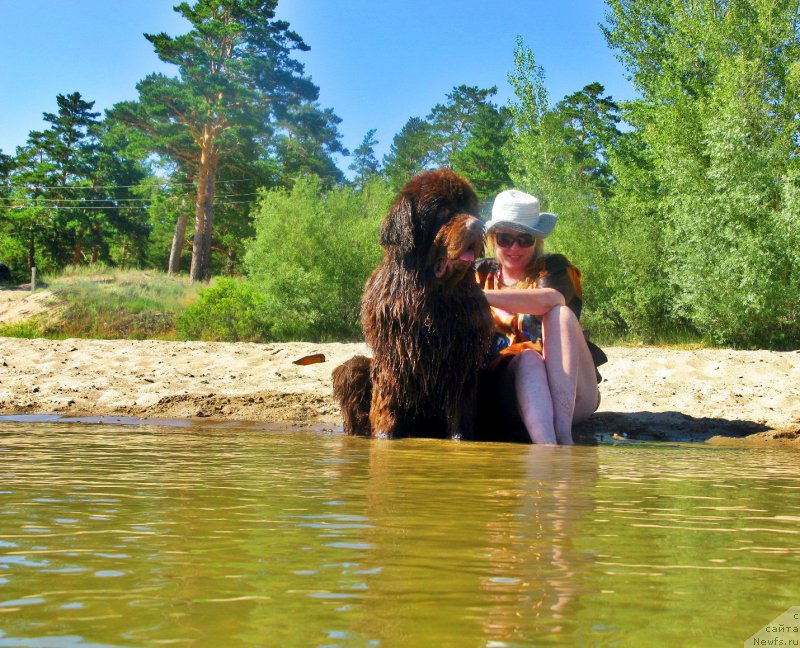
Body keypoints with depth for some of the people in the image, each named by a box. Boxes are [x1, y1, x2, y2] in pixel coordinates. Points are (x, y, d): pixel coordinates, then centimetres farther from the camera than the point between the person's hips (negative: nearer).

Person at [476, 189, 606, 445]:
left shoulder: (554, 268, 8)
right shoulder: (481, 274, 17)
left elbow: (550, 299, -19)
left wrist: (480, 296, -29)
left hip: (571, 396, 0)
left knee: (561, 313, -25)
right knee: (527, 358, -33)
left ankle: (563, 432, -43)